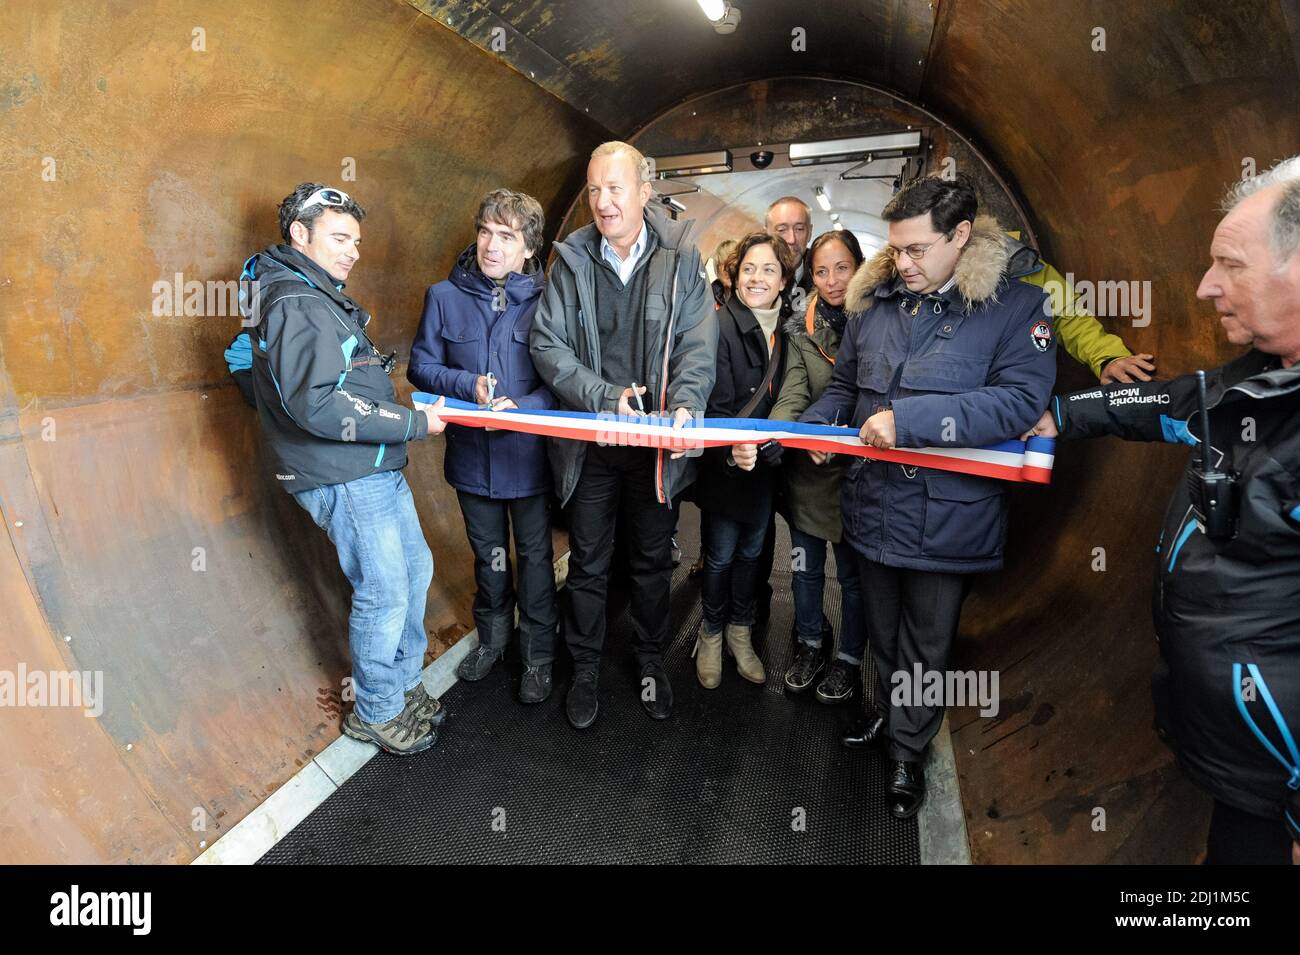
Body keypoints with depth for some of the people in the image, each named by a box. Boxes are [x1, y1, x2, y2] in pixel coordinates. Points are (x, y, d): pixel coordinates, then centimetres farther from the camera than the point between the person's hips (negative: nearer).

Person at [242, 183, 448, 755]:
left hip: (375, 470, 10)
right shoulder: (294, 305, -16)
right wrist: (413, 424, -21)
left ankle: (404, 684, 35)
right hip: (343, 478, -10)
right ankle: (377, 713, 21)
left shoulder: (317, 298, 17)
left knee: (415, 569, 17)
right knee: (385, 593, 0)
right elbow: (318, 405, -27)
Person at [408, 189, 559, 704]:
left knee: (535, 556, 13)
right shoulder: (444, 296, -3)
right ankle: (493, 635, 46)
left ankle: (538, 653, 33)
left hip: (529, 453, -2)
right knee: (488, 555, 22)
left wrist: (523, 407, -26)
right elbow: (421, 365, 0)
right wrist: (469, 385, -18)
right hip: (471, 453, 3)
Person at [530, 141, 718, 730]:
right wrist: (603, 395, -17)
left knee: (653, 559, 15)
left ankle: (650, 660, 36)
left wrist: (686, 403, -25)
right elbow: (547, 343, -4)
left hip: (658, 441, 0)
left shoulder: (680, 258, -1)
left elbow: (699, 343, -6)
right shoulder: (572, 259, 0)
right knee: (587, 561, 12)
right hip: (589, 440, 0)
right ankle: (585, 666, 31)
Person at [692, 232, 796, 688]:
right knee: (720, 556, 8)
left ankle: (741, 633, 35)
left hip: (765, 463, 5)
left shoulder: (786, 329, 3)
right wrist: (732, 451, -33)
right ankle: (711, 636, 30)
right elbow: (716, 406, -19)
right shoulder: (721, 325, -15)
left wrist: (771, 449, -5)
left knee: (750, 551, 18)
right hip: (725, 465, -5)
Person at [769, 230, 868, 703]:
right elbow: (792, 397, -11)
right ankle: (809, 644, 40)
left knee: (853, 572, 12)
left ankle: (849, 657, 33)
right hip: (808, 469, 3)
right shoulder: (800, 329, 0)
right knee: (805, 567, 17)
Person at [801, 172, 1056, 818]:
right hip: (872, 505, 4)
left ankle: (907, 751, 36)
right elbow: (844, 385, 16)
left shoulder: (1015, 306, -10)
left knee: (926, 645, 15)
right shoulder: (874, 301, 4)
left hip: (946, 516, -3)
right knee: (882, 631, 23)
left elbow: (1021, 401, -22)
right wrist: (814, 426, -5)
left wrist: (908, 419, -28)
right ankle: (886, 712, 47)